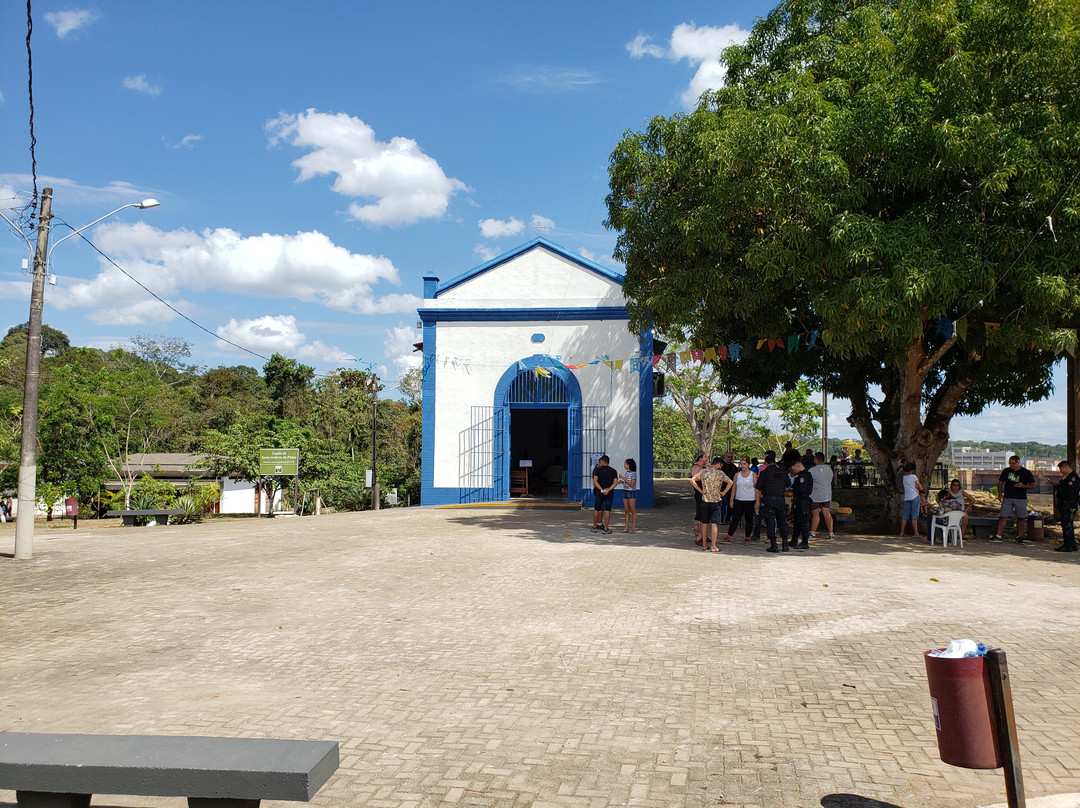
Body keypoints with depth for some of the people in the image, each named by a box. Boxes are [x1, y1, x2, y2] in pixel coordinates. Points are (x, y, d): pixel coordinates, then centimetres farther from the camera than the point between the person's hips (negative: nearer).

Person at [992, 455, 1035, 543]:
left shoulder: (1026, 473, 1)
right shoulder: (1006, 471, 8)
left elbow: (1032, 485, 3)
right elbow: (1000, 483, 15)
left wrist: (1023, 486, -16)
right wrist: (1000, 494, 1)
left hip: (1021, 499, -1)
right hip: (1007, 498, 1)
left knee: (1021, 518, 4)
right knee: (1003, 517, -6)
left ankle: (1019, 537, 15)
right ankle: (998, 536, -7)